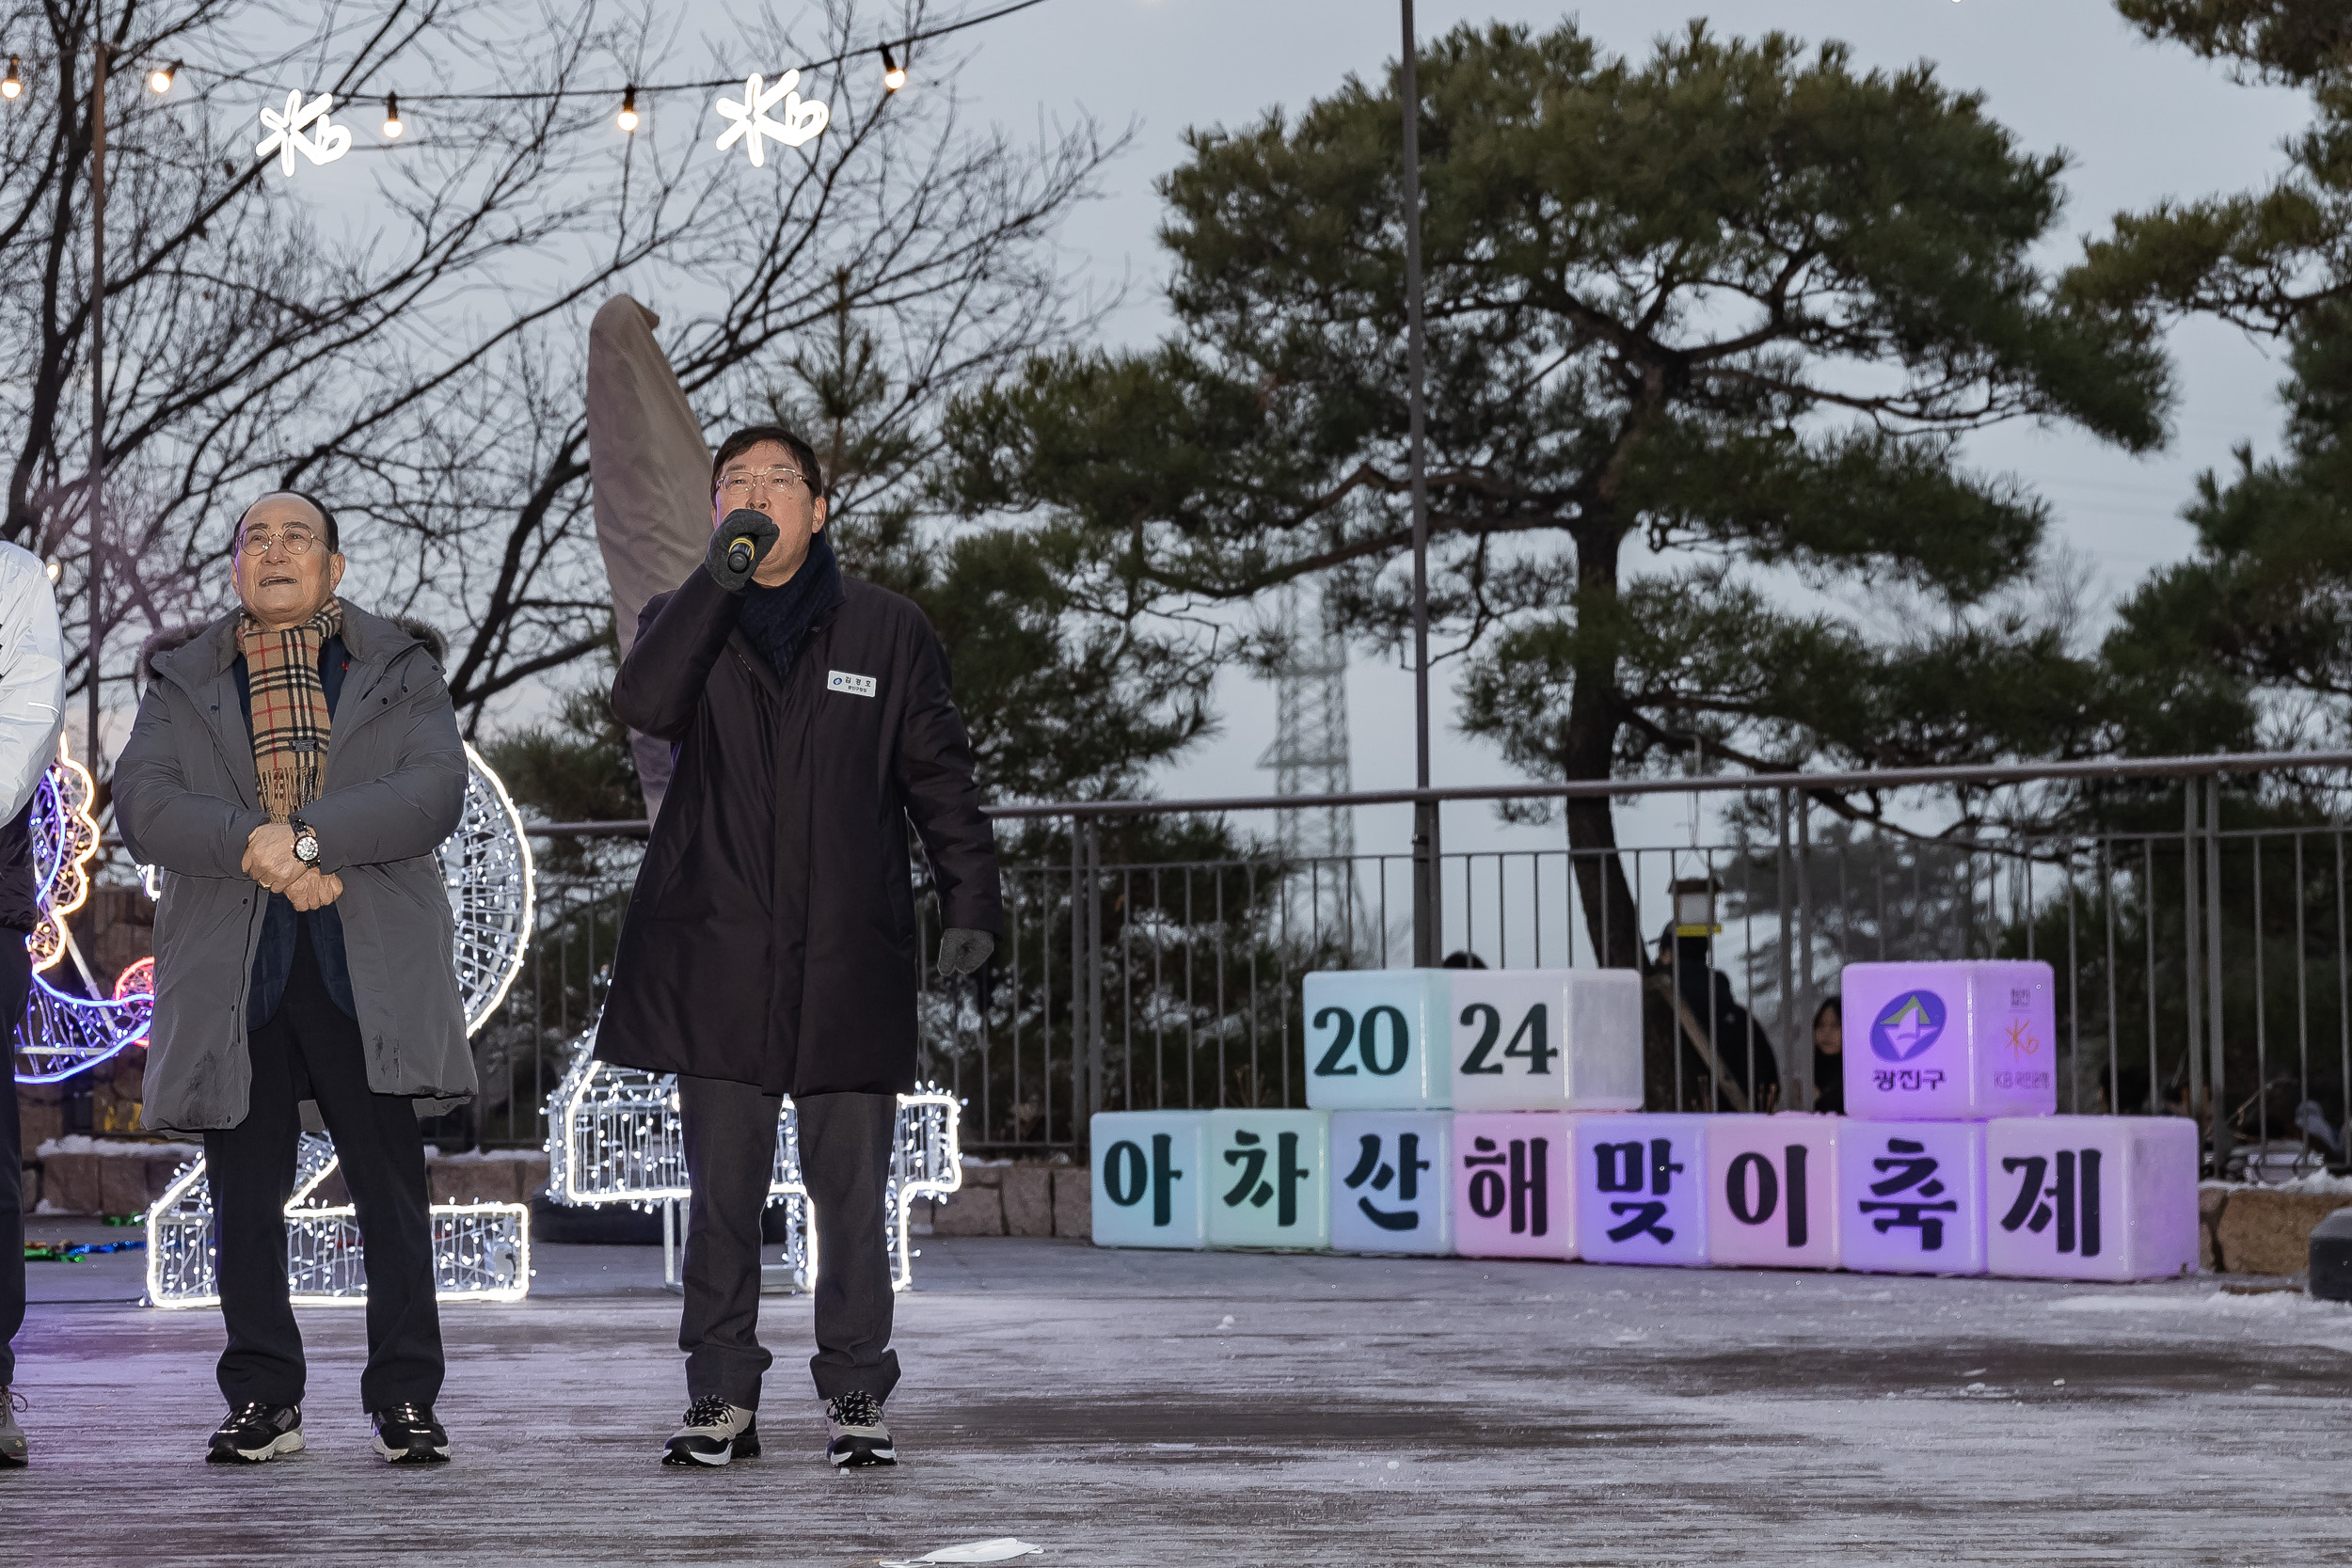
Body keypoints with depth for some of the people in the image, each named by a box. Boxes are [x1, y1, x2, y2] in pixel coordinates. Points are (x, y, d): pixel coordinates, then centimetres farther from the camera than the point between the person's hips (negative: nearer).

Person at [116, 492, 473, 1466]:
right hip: (232, 971, 2)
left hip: (369, 968, -1)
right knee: (245, 1194, 3)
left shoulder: (402, 672, 12)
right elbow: (140, 803, 0)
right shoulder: (183, 680, 16)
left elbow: (435, 791, -5)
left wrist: (309, 836, -17)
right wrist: (255, 848, -16)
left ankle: (404, 1399, 2)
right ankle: (262, 1401, 12)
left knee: (391, 1191, -4)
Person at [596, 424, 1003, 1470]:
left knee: (851, 1193, 0)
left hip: (849, 959, -1)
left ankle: (855, 1396, 8)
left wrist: (970, 900, -3)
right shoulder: (685, 622, 10)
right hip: (718, 956, 1)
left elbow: (939, 776, 8)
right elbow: (643, 705, -12)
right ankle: (722, 1397, 11)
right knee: (722, 1192, 4)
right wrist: (721, 575, -15)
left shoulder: (887, 631, 9)